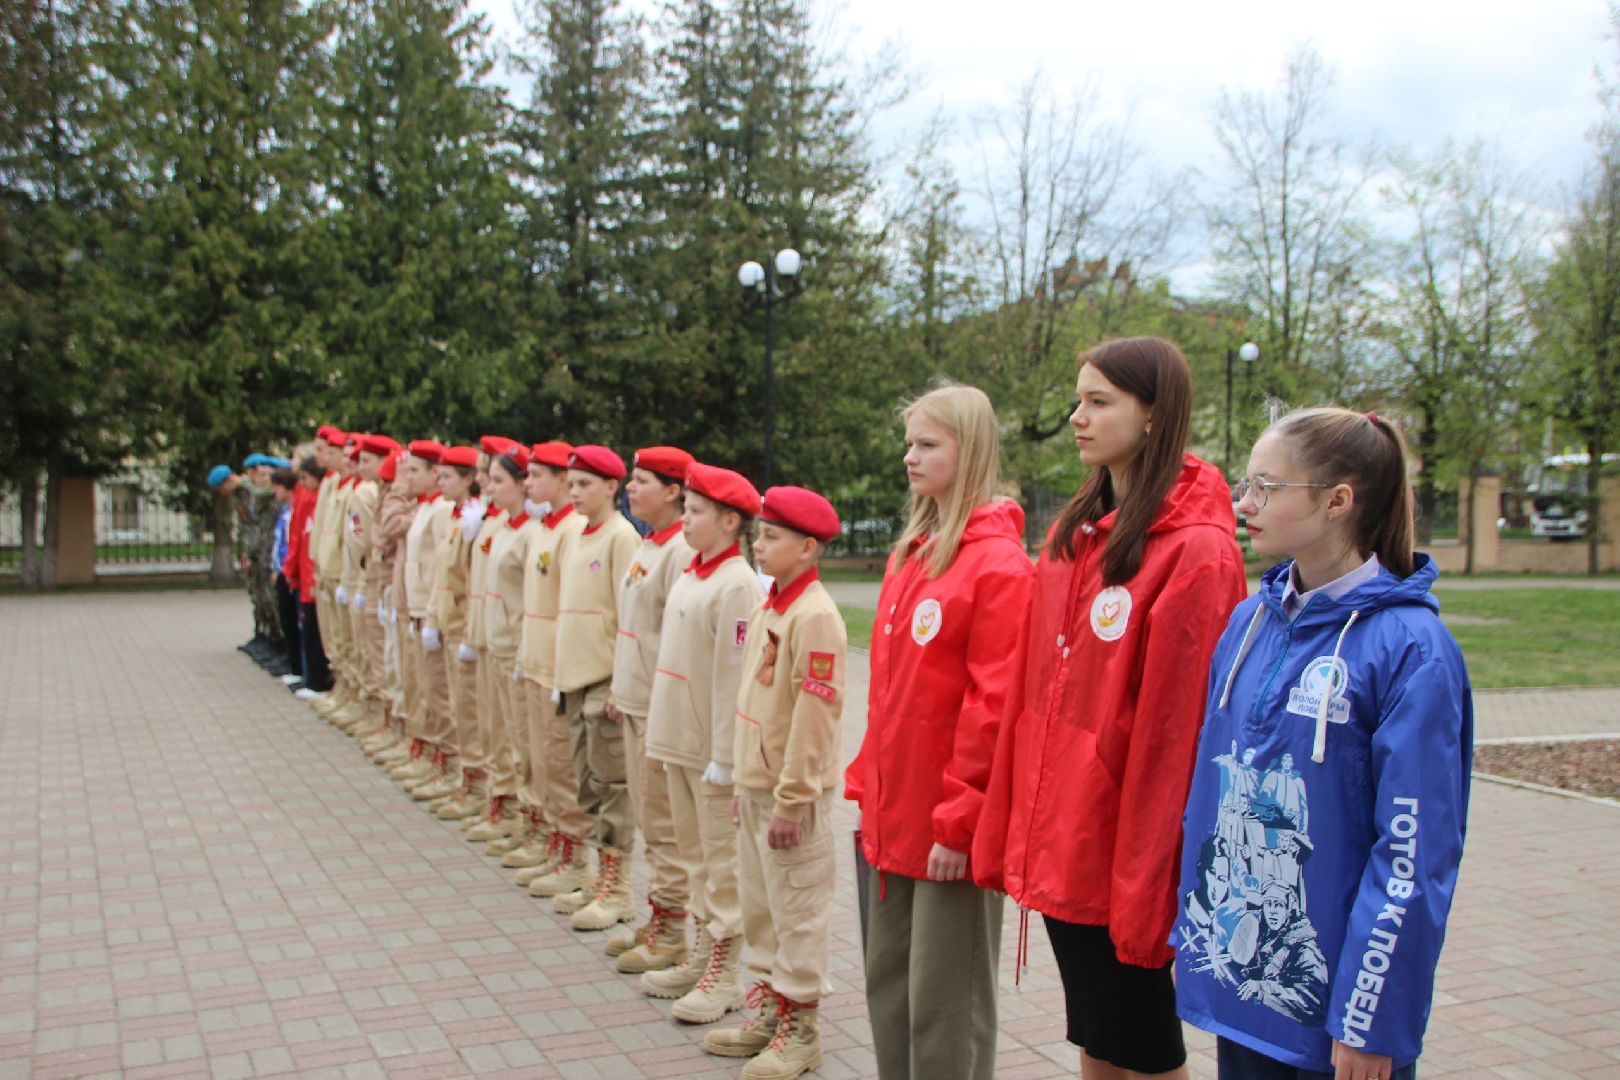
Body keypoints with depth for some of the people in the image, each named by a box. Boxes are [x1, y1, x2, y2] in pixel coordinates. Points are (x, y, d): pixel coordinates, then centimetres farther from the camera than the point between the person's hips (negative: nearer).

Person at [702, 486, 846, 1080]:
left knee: (797, 910, 3)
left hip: (792, 792, -9)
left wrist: (792, 798, -20)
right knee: (759, 904, 18)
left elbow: (815, 714, -21)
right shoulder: (769, 608, 11)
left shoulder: (814, 616, -18)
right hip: (756, 785, 9)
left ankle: (799, 1029, 16)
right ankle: (769, 1009, 33)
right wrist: (744, 780, 17)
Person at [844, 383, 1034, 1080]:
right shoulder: (911, 554, 11)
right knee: (887, 981, 17)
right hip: (896, 812, 8)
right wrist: (868, 784, 13)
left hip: (951, 823, -8)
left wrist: (961, 820, -17)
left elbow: (994, 704, -18)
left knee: (944, 1004, 4)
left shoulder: (999, 563, -14)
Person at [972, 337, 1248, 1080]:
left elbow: (1174, 730, -17)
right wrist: (1005, 833, 9)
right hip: (1056, 845, 7)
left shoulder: (1194, 551, -15)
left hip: (1122, 850, -7)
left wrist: (1145, 888, -16)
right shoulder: (1072, 534, 9)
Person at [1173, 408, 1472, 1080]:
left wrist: (1373, 1021, -15)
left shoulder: (1409, 646, -16)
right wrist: (1188, 938, 11)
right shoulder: (1250, 621, 4)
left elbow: (1416, 853, -16)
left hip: (1329, 998, -6)